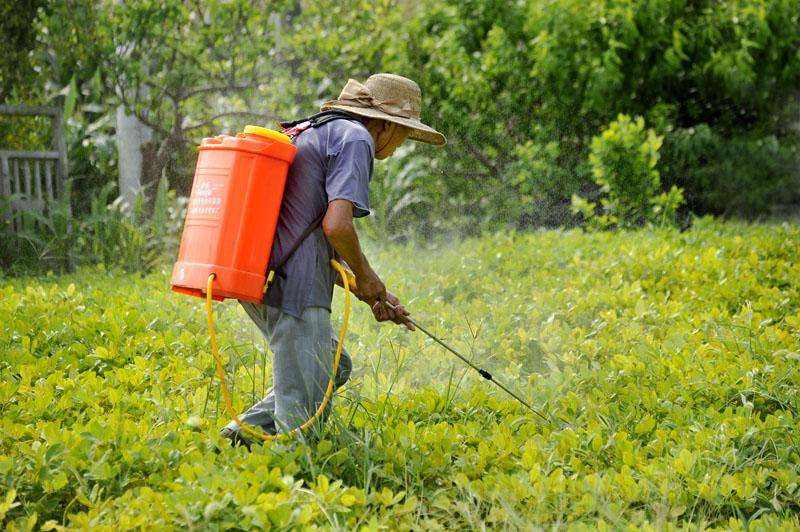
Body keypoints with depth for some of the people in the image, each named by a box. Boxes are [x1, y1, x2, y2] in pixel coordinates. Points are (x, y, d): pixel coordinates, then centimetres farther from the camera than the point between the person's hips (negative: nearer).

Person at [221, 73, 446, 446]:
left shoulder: (312, 133, 25)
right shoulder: (355, 139, -5)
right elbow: (337, 225, -19)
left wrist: (373, 297, 25)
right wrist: (366, 278, -1)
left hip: (258, 275, 10)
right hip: (292, 283, -10)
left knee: (335, 368, 22)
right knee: (304, 410, -5)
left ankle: (247, 430, 15)